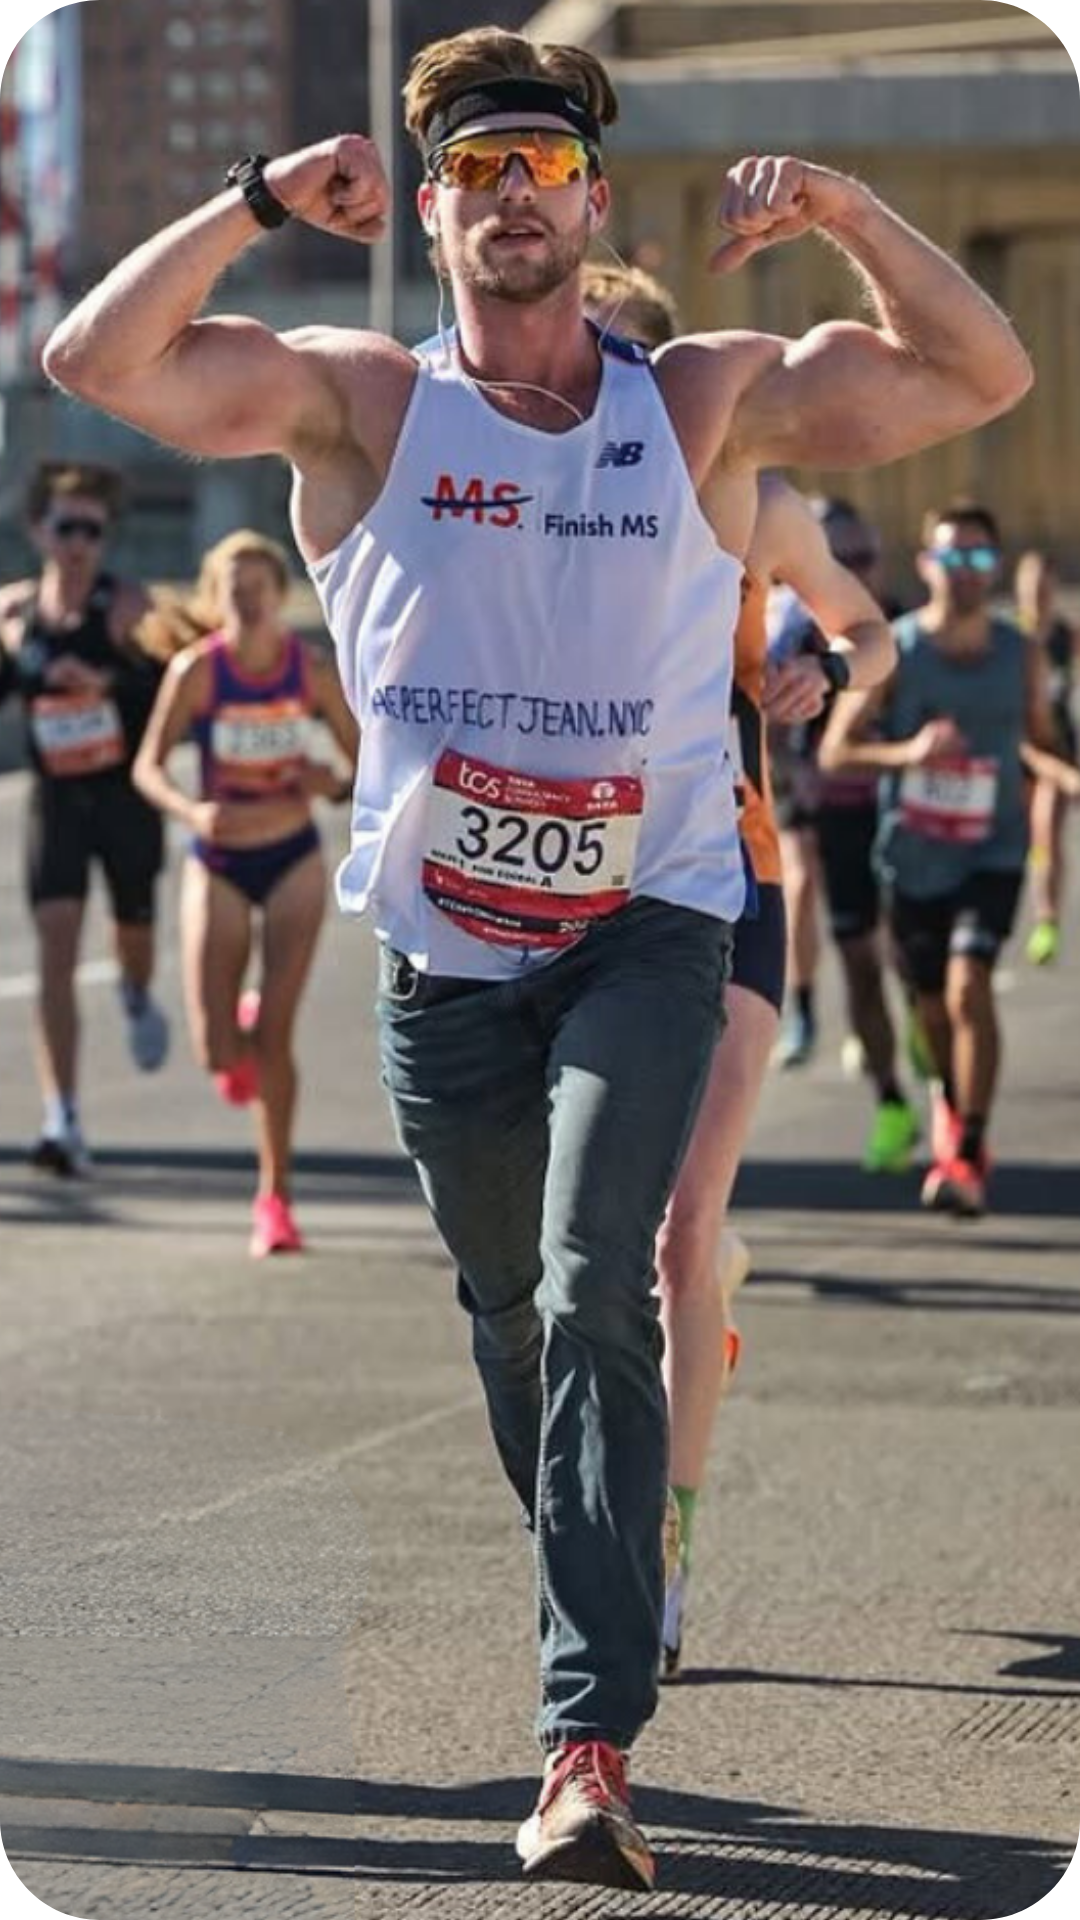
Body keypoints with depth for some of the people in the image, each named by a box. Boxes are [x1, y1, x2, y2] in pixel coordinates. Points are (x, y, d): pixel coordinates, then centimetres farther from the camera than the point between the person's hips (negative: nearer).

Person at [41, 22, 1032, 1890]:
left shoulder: (710, 402, 3)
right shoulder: (359, 404, 1)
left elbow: (984, 377, 2)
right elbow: (95, 360, -9)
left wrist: (847, 215, -12)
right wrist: (262, 201, -17)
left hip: (649, 925, -2)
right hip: (443, 949, 2)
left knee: (595, 1295, -19)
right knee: (515, 1323, 14)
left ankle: (589, 1755, -25)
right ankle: (613, 1640, 39)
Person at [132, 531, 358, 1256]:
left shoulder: (313, 668, -8)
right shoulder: (197, 669, -12)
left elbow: (364, 763, 0)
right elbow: (149, 767, -13)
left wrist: (335, 783, -23)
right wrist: (191, 812, -32)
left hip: (294, 861, 0)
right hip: (219, 864, 0)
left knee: (275, 1035, -6)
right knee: (218, 1052, -5)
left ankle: (275, 1197, 7)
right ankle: (239, 1039, 35)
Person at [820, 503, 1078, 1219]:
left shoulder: (1020, 654, -1)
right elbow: (835, 748, -8)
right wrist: (908, 751, -26)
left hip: (993, 851, -1)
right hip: (914, 856, 1)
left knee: (969, 985, -20)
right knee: (934, 1000, 14)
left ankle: (969, 1155, -16)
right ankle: (954, 1104, 46)